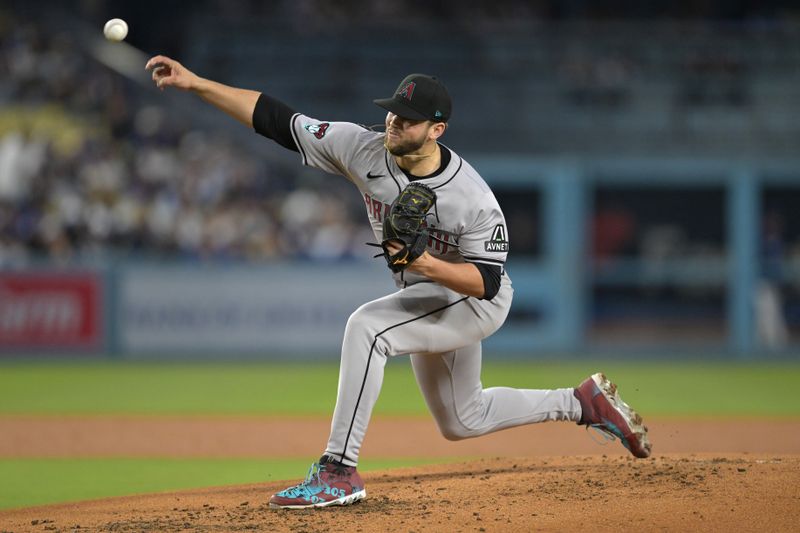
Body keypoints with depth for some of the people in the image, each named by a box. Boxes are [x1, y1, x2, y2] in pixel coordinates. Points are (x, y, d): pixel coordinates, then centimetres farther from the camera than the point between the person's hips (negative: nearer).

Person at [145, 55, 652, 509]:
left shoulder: (472, 199, -31)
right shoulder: (364, 150, -19)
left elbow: (487, 280, -26)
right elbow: (276, 119, -19)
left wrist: (427, 264, -43)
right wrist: (194, 82, -26)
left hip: (476, 301, -7)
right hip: (424, 297, 7)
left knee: (367, 325, -32)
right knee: (461, 421, 21)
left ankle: (340, 470, -30)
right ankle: (585, 402, 39)